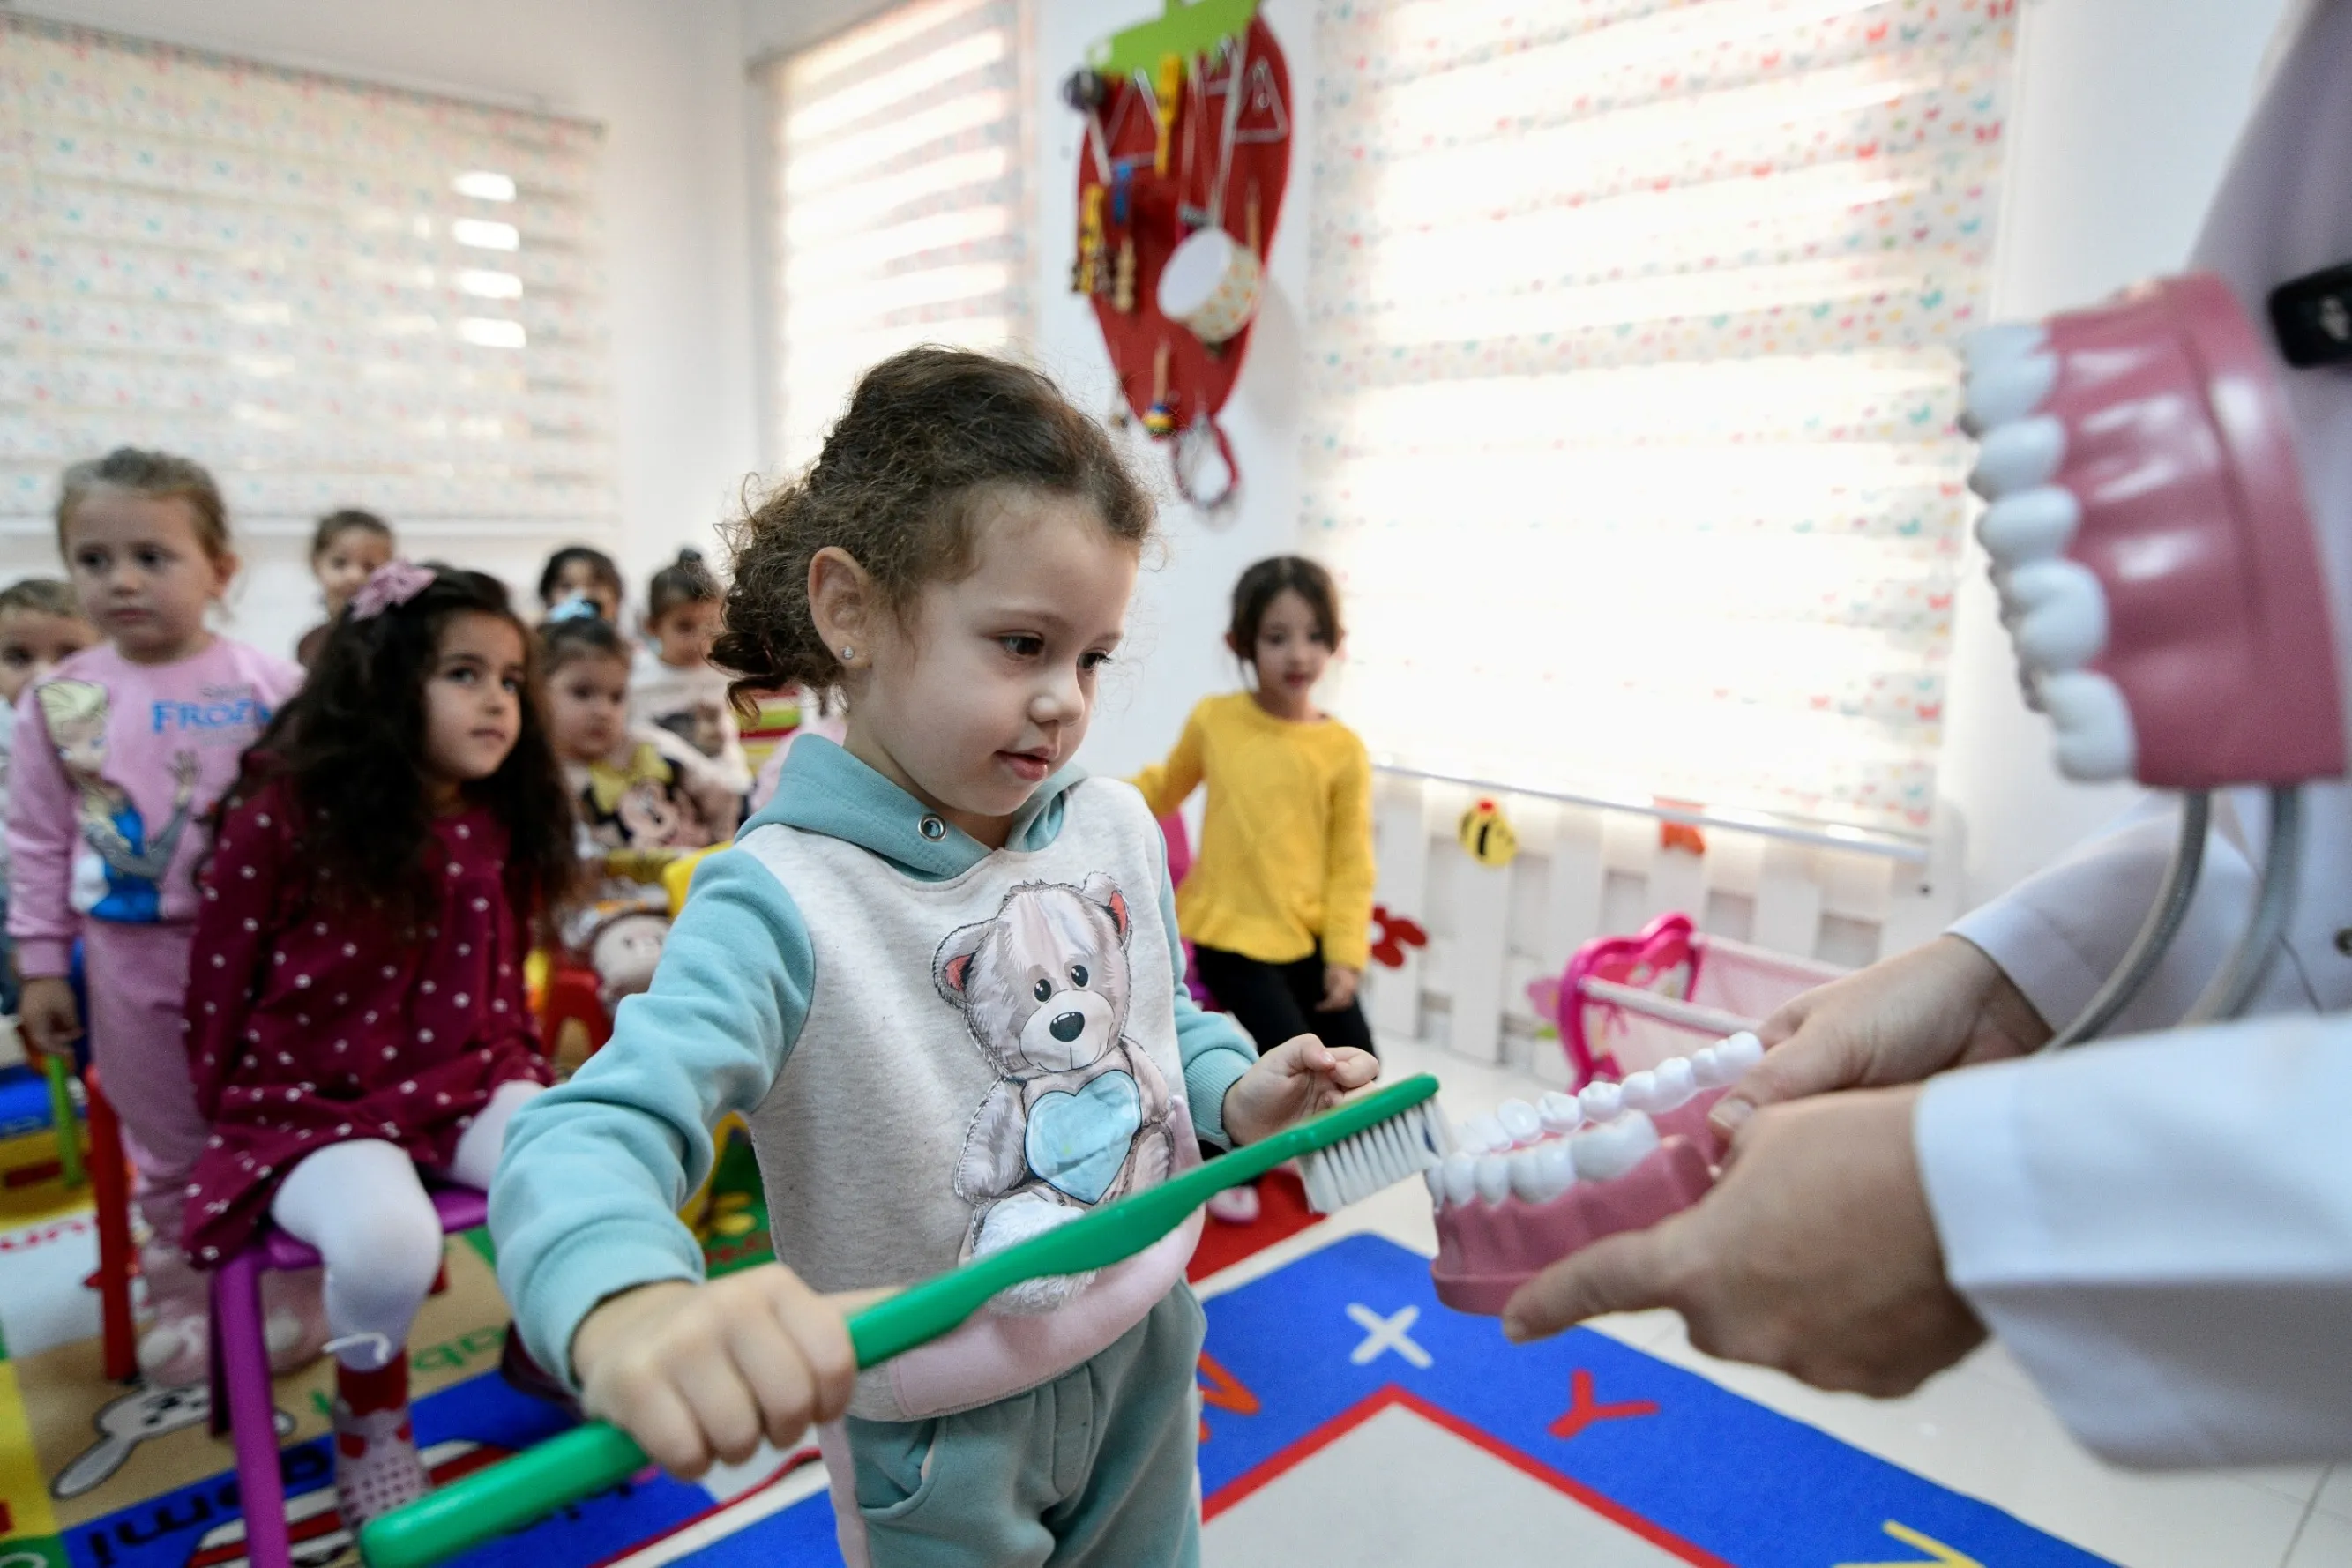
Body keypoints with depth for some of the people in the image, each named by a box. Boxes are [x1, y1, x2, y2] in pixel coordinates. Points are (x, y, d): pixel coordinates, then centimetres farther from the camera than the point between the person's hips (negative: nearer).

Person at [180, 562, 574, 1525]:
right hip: (311, 1104, -4)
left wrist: (517, 1072, 11)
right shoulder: (286, 811, -11)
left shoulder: (501, 825, 3)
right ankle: (370, 1421, 2)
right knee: (389, 1245, -33)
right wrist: (228, 1113, 7)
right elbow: (220, 979, -1)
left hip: (463, 1085, 4)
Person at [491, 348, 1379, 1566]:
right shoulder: (787, 903, -26)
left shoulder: (1118, 829, -6)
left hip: (1145, 1356, 6)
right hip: (937, 1434, -5)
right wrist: (630, 1309, -57)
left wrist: (1238, 1094, -11)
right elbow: (588, 1137, -36)